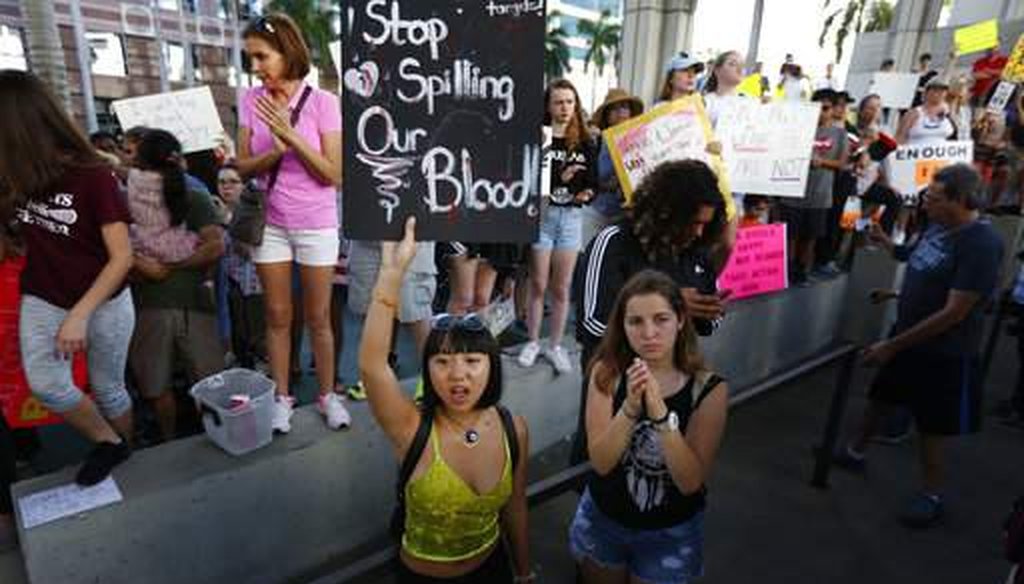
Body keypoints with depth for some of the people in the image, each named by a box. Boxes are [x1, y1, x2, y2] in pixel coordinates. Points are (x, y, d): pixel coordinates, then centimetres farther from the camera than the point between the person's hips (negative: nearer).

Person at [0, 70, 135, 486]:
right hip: (42, 301, 4)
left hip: (105, 302, -4)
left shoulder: (92, 176, -19)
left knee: (107, 388, 8)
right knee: (46, 386, -11)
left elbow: (122, 257, -20)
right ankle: (108, 445, 12)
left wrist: (79, 315, -22)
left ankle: (127, 457, 32)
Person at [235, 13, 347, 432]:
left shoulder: (322, 102, -10)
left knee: (318, 317, 7)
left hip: (316, 224, -3)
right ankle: (282, 397, 23)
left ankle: (327, 395, 22)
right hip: (270, 223, 3)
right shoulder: (251, 101, 0)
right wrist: (275, 151, -18)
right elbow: (243, 168, 1)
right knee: (278, 316, 10)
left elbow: (334, 175, -12)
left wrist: (292, 136, -21)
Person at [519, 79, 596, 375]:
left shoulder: (585, 143, 6)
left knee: (562, 287, 8)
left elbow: (594, 182, 8)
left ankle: (555, 345, 21)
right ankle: (533, 341, 22)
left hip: (571, 217, 2)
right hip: (541, 214, -2)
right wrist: (559, 178, -21)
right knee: (539, 284, 6)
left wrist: (586, 194, -13)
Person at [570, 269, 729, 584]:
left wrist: (660, 413, -35)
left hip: (672, 532, -1)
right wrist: (630, 408, -36)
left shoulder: (708, 388, -18)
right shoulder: (607, 373, -16)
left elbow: (690, 482, -22)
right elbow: (601, 463, -20)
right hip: (603, 520, 1)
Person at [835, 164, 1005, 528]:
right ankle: (855, 452, 44)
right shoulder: (938, 227, -2)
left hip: (944, 353, -8)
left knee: (931, 425, 8)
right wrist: (888, 245, -1)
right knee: (879, 396, 22)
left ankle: (932, 497, 29)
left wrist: (892, 345, -24)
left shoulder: (981, 244, -25)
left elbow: (953, 313, -27)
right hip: (907, 335, 8)